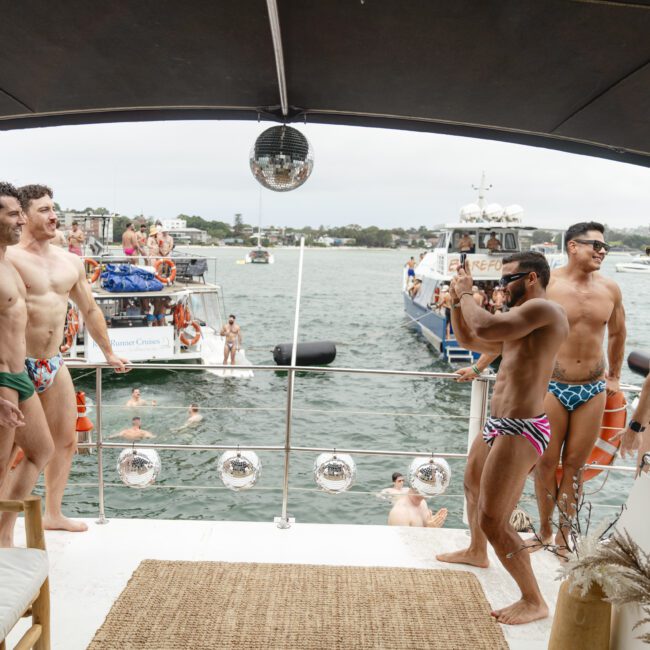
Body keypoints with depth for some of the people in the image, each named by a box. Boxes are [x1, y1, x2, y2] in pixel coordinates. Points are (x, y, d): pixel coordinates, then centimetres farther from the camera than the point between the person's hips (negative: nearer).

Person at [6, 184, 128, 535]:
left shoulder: (70, 262, 10)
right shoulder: (9, 259, -10)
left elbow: (90, 310, 21)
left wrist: (109, 352, 26)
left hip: (54, 364, 7)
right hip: (19, 365, -7)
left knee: (66, 441, 13)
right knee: (21, 450, -3)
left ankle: (53, 514, 29)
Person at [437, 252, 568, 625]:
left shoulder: (543, 309, -16)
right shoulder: (522, 320, 16)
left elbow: (485, 328, -30)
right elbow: (469, 340, 22)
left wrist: (466, 293, -13)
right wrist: (457, 301, 10)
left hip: (520, 430, -11)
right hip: (498, 423, 11)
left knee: (492, 520, -10)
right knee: (473, 486, 31)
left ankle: (534, 602, 7)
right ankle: (477, 552, 56)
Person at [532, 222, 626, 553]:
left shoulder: (610, 289, 2)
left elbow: (617, 333, 19)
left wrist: (614, 376, 23)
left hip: (592, 390, 3)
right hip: (551, 387, -3)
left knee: (574, 465, 10)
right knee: (546, 463, 6)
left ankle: (563, 535, 24)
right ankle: (544, 531, 24)